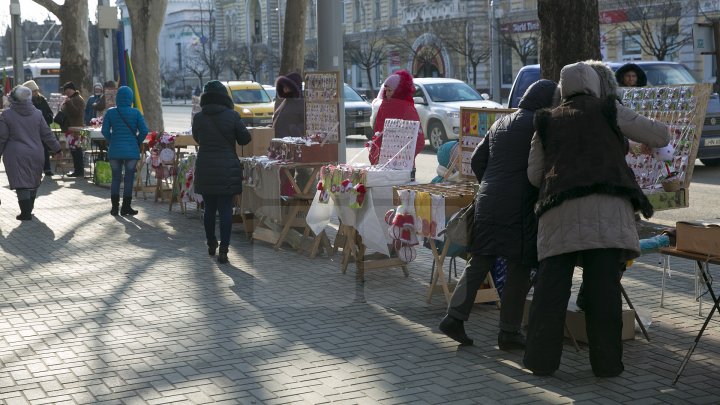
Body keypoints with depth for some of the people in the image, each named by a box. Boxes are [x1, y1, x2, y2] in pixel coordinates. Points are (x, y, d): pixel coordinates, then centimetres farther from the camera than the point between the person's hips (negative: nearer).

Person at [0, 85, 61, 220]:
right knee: (33, 183, 15)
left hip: (16, 156, -3)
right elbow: (47, 134, 4)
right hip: (35, 155, 4)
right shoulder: (37, 113, 2)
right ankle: (29, 210, 26)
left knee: (21, 184, -1)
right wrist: (57, 148, 13)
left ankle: (26, 213, -4)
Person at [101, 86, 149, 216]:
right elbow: (144, 131, -8)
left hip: (114, 150, 2)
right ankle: (126, 208, 10)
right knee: (129, 179, 6)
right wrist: (137, 142, 8)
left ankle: (114, 207, 12)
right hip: (131, 151, -1)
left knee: (115, 178, 11)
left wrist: (111, 142, 12)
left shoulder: (111, 112, -3)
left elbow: (105, 131, -4)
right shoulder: (135, 113, -6)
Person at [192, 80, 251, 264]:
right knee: (225, 209, 0)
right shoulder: (232, 116, -9)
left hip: (205, 169, 2)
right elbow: (245, 139, 1)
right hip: (228, 170, -2)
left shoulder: (198, 118, -2)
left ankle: (211, 244, 26)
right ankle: (223, 249, -4)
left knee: (209, 208, 14)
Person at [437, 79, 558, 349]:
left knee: (479, 262, 13)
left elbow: (477, 160, 19)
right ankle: (509, 332, 6)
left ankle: (454, 317, 9)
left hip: (487, 203, 7)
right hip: (518, 206, -7)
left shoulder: (500, 124, 17)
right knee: (519, 269, 2)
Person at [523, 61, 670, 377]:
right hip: (605, 207, -2)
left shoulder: (547, 122, 21)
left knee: (551, 285, 3)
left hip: (559, 209, 2)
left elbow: (534, 174, 18)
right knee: (603, 286, -1)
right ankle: (606, 361, 1)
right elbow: (660, 136, 17)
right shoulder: (608, 110, 13)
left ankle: (541, 359, 4)